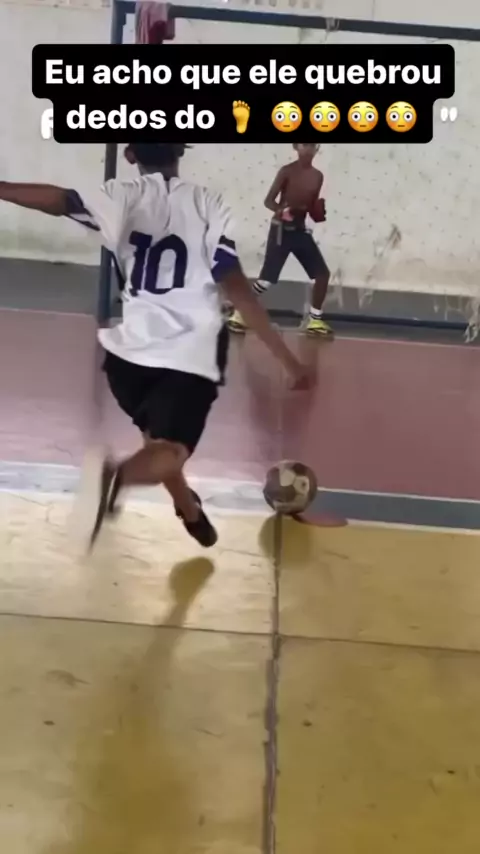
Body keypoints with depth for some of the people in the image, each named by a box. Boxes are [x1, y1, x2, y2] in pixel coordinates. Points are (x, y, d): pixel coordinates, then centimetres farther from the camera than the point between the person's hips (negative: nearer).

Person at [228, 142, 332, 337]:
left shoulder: (317, 176, 6)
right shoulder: (287, 171, -11)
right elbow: (268, 200, -11)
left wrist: (319, 213, -8)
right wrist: (281, 210, -31)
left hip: (301, 230, 6)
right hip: (281, 230, -6)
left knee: (322, 273, 2)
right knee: (267, 279, -10)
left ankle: (315, 319, 13)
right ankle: (239, 313, 4)